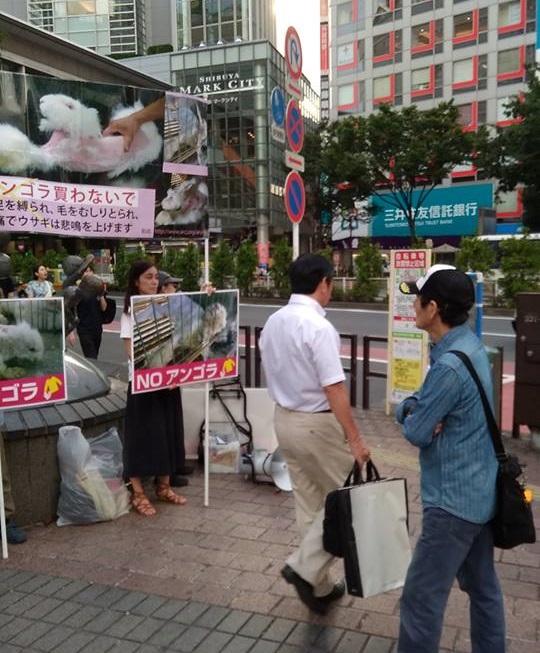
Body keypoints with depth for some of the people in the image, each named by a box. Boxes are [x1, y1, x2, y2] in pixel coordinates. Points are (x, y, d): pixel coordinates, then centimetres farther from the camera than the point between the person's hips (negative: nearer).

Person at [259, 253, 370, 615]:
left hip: (284, 418, 8)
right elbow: (334, 389, -24)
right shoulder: (319, 328, -21)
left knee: (309, 502, 17)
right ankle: (304, 567, 5)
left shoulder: (273, 322, 5)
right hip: (316, 423, -8)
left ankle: (320, 585, 28)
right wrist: (355, 439, -20)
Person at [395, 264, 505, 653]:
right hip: (480, 491, 10)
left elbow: (416, 433, -18)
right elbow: (430, 403, 10)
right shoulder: (471, 346, 5)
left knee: (422, 597, 1)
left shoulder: (449, 365, -27)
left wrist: (412, 417, 2)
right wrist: (413, 408, -11)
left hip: (453, 500, -10)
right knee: (483, 586, 22)